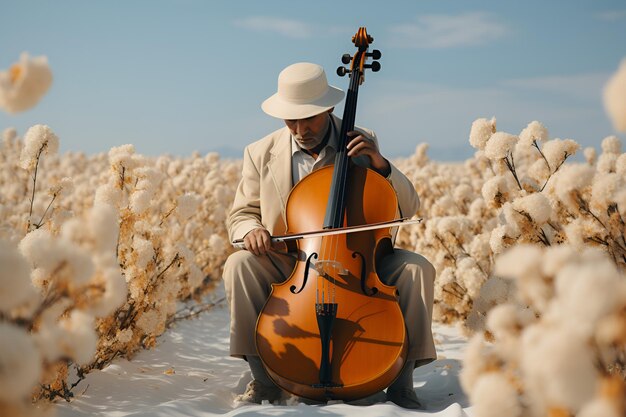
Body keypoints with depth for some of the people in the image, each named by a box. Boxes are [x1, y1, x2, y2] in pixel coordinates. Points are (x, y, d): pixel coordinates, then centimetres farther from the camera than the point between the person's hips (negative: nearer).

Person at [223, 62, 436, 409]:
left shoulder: (362, 143, 0)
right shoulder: (262, 154, -1)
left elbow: (408, 209, 0)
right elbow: (240, 214, 9)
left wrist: (381, 165, -18)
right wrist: (251, 229, -16)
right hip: (289, 266, 0)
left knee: (416, 268, -25)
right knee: (239, 264, -27)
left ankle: (401, 383, -13)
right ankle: (263, 378, -16)